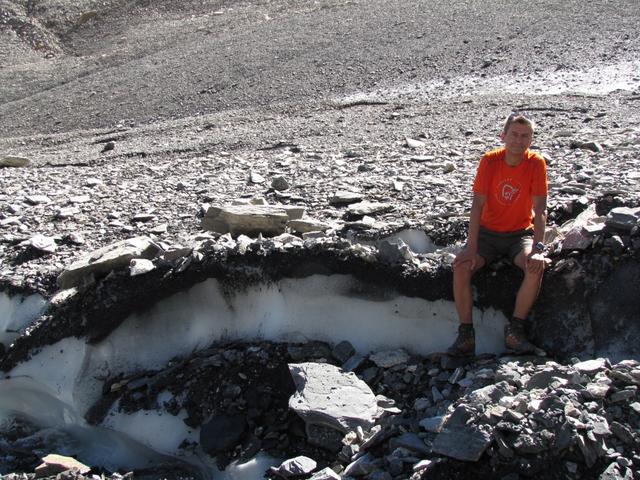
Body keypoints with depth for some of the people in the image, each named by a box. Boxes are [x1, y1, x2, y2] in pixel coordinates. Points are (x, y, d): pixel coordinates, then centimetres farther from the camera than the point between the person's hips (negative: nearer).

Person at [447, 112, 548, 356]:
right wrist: (471, 248, -23)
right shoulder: (490, 160, -10)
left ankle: (515, 331, -16)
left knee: (536, 267, -30)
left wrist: (538, 249, -29)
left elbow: (540, 210, -16)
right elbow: (477, 205, -14)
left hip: (520, 234, 0)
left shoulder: (536, 163, -11)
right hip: (488, 233, 1)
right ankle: (466, 334, -15)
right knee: (461, 267, -25)